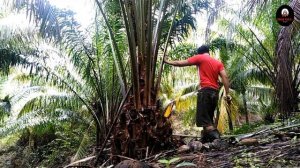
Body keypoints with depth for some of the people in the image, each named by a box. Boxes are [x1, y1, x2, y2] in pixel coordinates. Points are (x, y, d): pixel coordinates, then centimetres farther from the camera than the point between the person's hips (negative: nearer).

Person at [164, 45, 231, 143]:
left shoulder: (200, 58, 6)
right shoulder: (218, 63, 20)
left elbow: (182, 63, 7)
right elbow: (224, 77, 6)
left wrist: (168, 62, 19)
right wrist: (227, 93, 3)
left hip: (205, 90, -7)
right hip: (215, 92, 7)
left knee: (202, 117, -10)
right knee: (208, 117, 11)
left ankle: (215, 136, -25)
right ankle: (206, 138, 11)